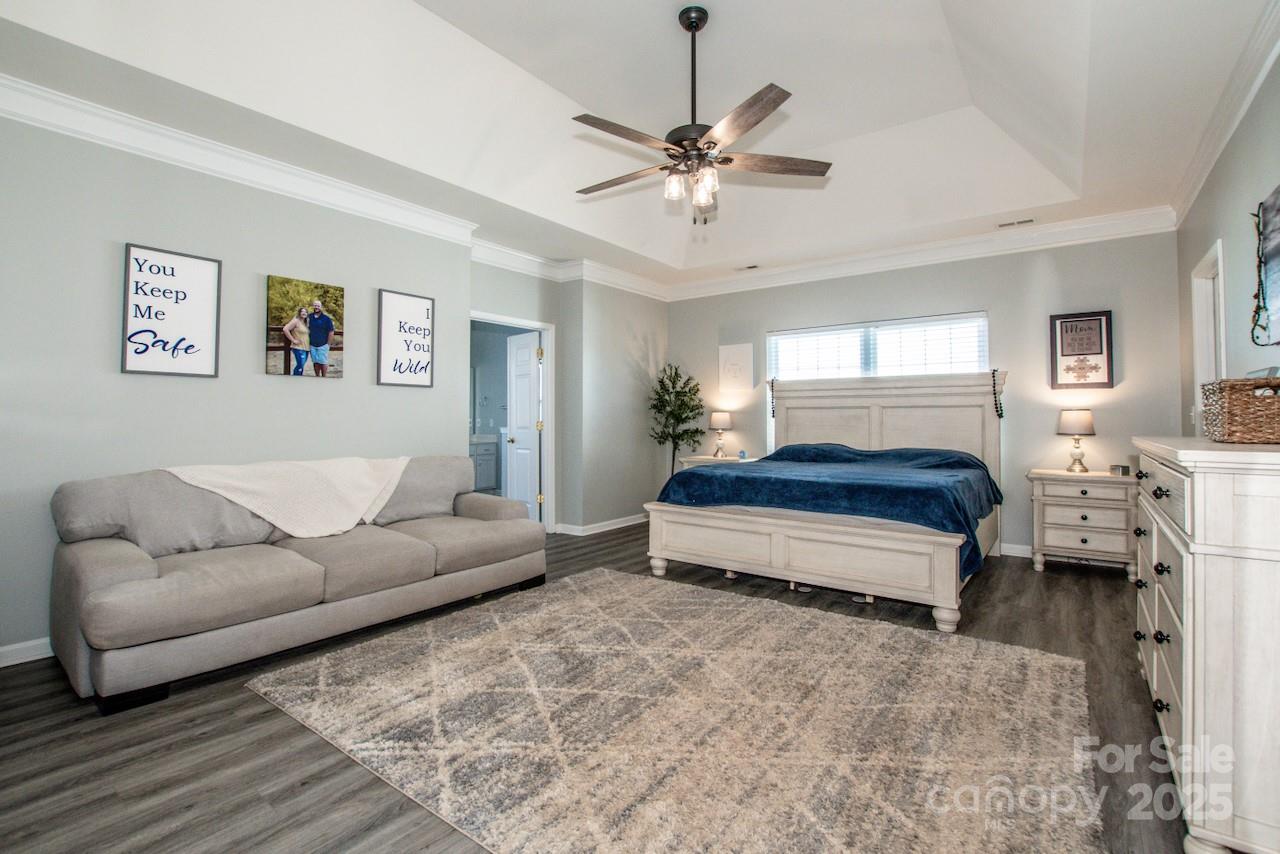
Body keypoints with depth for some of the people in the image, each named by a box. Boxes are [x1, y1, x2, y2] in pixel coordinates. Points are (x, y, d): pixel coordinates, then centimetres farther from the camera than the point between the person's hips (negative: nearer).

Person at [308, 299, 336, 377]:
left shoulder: (326, 318, -6)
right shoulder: (310, 317, 5)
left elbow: (331, 332, -5)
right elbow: (307, 329, 17)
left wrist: (328, 344, -6)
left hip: (323, 345, -4)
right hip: (312, 345, 4)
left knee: (323, 362, 0)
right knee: (315, 362, 8)